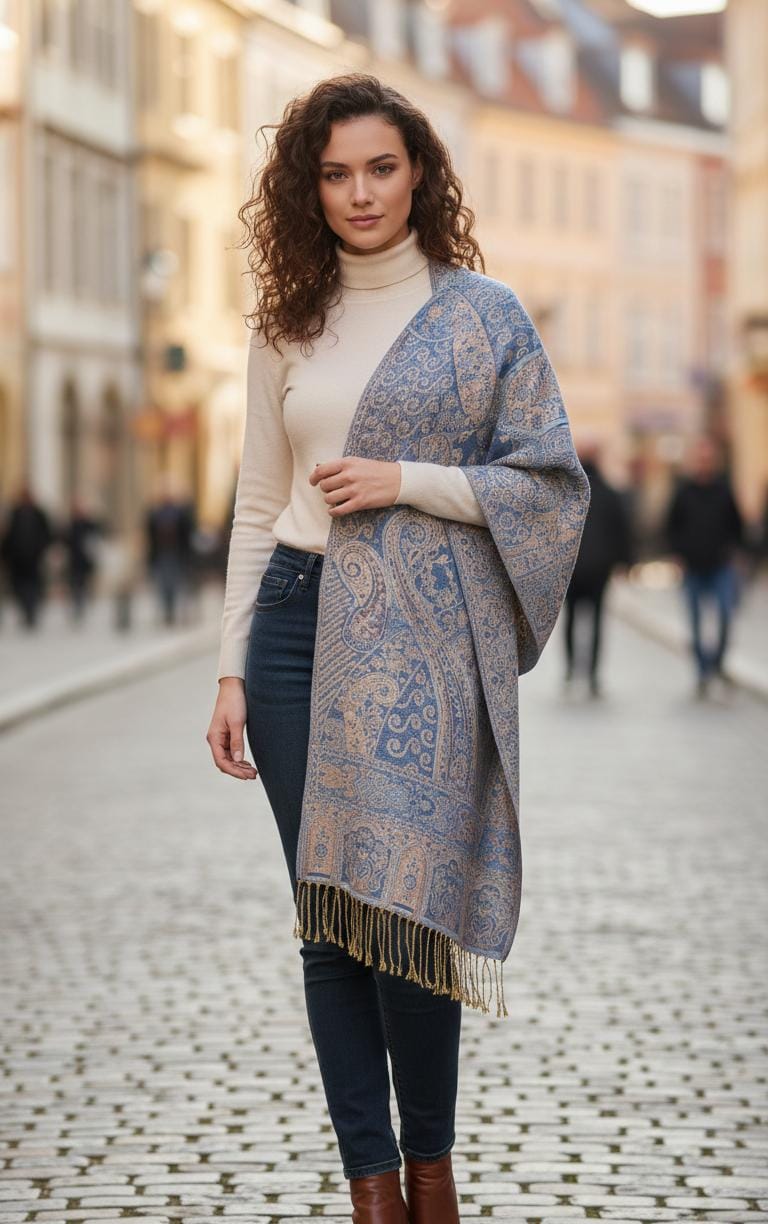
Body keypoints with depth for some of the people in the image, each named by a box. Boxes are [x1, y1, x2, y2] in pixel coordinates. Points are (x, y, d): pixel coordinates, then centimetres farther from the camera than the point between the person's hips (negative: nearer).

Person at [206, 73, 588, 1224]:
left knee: (406, 905, -8)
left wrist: (403, 482, -9)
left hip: (423, 633, -3)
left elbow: (550, 482, 1)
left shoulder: (481, 312, 4)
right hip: (298, 622, 3)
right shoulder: (287, 328, 13)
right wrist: (231, 671, 8)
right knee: (327, 916, 0)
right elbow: (258, 506, 13)